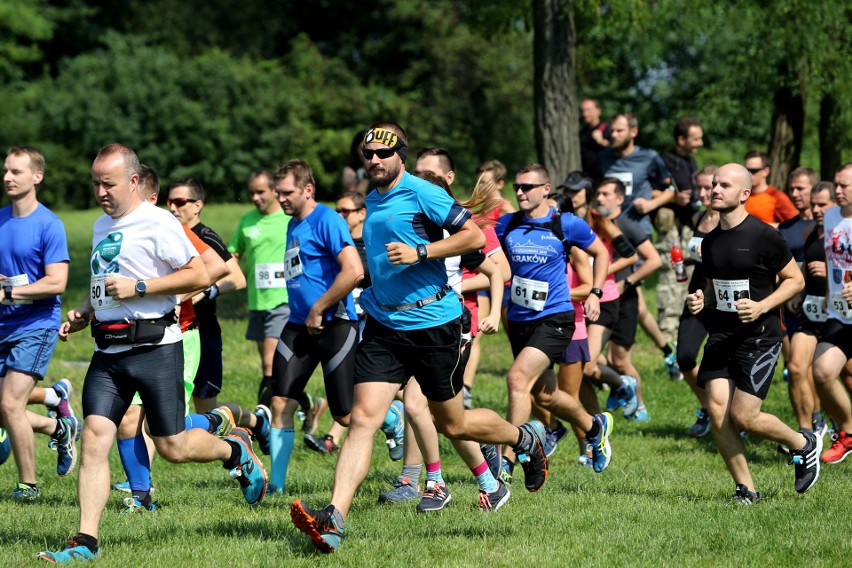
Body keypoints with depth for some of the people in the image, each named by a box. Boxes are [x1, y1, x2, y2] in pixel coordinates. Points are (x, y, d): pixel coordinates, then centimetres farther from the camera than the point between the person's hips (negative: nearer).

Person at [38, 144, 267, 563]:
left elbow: (199, 276, -14)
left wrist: (138, 287, -18)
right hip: (108, 351, 6)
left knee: (173, 447, -1)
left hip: (154, 347, -6)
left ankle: (235, 450, 31)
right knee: (94, 437, -8)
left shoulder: (157, 223, -9)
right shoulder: (101, 226, 17)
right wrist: (83, 313, 14)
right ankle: (86, 541, -9)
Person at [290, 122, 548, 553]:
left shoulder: (421, 193, -11)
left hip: (432, 323, -6)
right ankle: (334, 520, -20)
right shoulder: (373, 200, 12)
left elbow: (474, 235, -15)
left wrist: (420, 252, -22)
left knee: (452, 422, 9)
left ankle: (526, 439, 38)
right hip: (384, 327, 6)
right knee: (363, 418, -9)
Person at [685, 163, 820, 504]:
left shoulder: (763, 236, -10)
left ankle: (803, 444, 18)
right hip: (721, 336, 6)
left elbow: (795, 280, -4)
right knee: (716, 409, -7)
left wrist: (762, 306, -18)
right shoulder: (710, 242, 10)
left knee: (744, 417, -11)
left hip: (759, 338, -6)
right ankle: (745, 489, 4)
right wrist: (701, 300, 2)